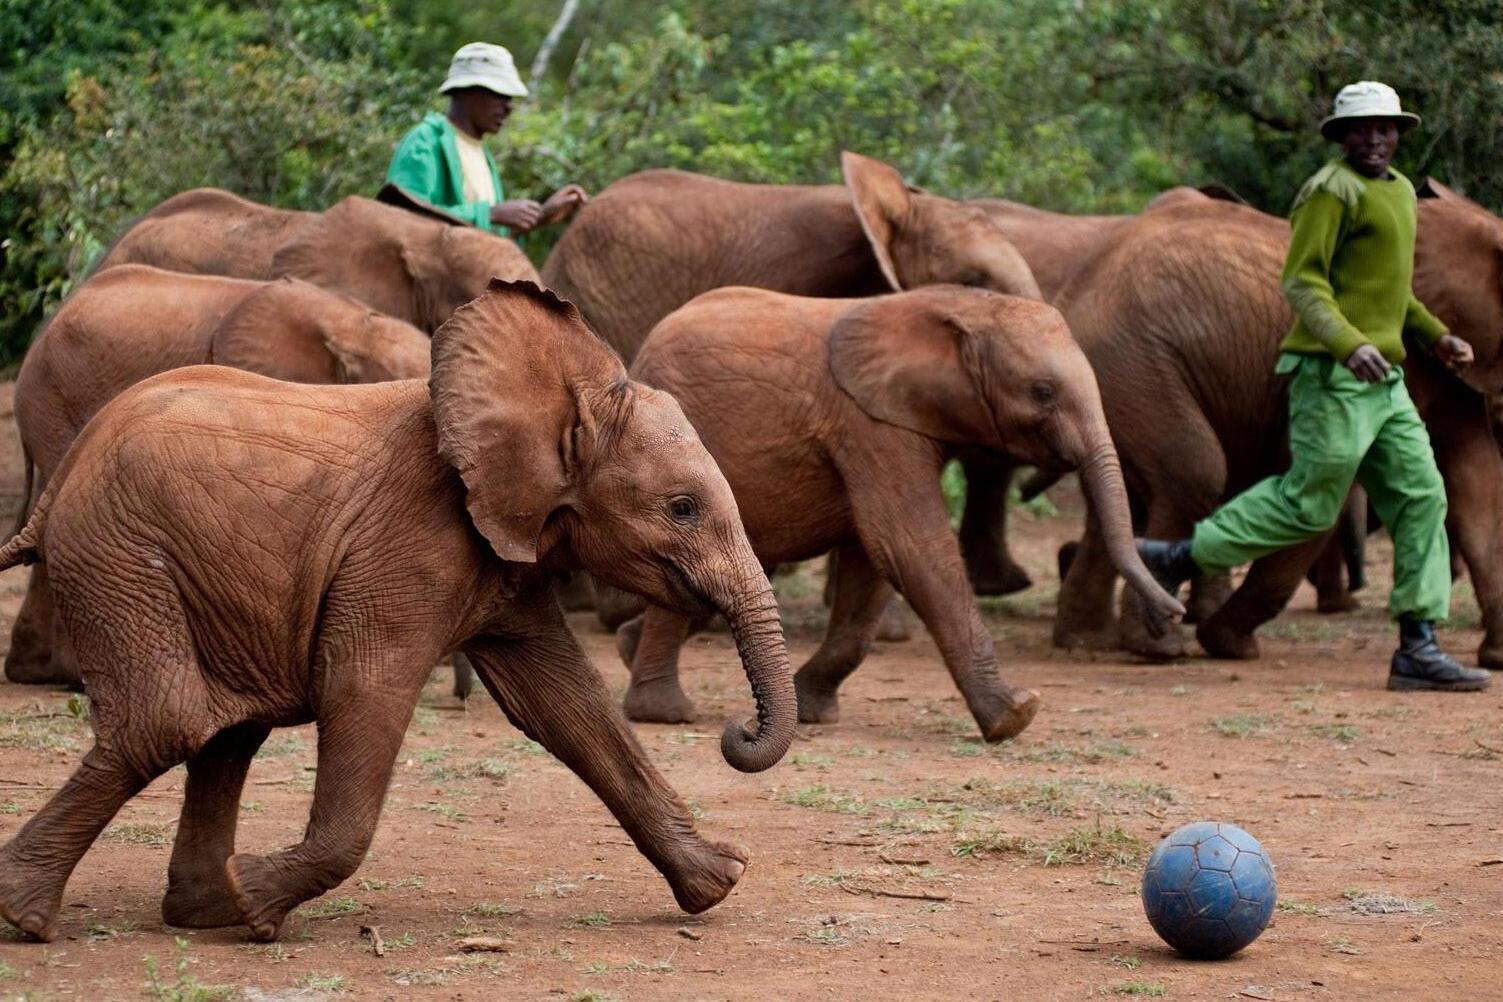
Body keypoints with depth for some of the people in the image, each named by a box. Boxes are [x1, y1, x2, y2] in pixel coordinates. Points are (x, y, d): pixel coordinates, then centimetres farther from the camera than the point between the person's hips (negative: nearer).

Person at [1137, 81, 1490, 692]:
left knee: (1420, 498, 1)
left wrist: (1434, 336, 22)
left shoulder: (1399, 190, 20)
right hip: (1333, 374, -9)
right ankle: (1177, 559, 8)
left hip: (1382, 380, 9)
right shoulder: (1332, 190, -9)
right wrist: (1349, 343, -31)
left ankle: (1418, 647, 0)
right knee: (1308, 504, -5)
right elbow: (1303, 281, -17)